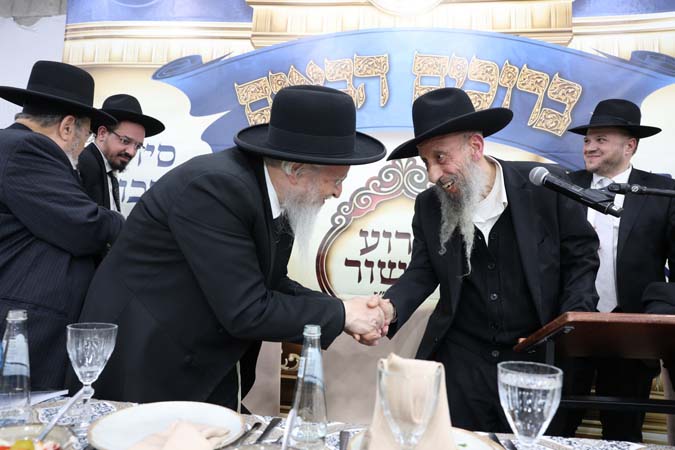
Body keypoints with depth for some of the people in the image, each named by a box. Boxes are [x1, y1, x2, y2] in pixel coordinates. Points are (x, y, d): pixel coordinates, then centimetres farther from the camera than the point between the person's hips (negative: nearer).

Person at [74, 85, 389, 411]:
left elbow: (269, 283, 5)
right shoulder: (215, 186, -28)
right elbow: (246, 312, -28)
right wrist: (340, 314, -17)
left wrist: (340, 310, -7)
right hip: (143, 372, -7)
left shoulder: (274, 194, -3)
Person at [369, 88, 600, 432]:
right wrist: (390, 307, -18)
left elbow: (581, 256, -1)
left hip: (538, 355, -1)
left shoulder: (546, 185, -11)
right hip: (462, 358, 2)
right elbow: (422, 273, 2)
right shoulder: (428, 206, -3)